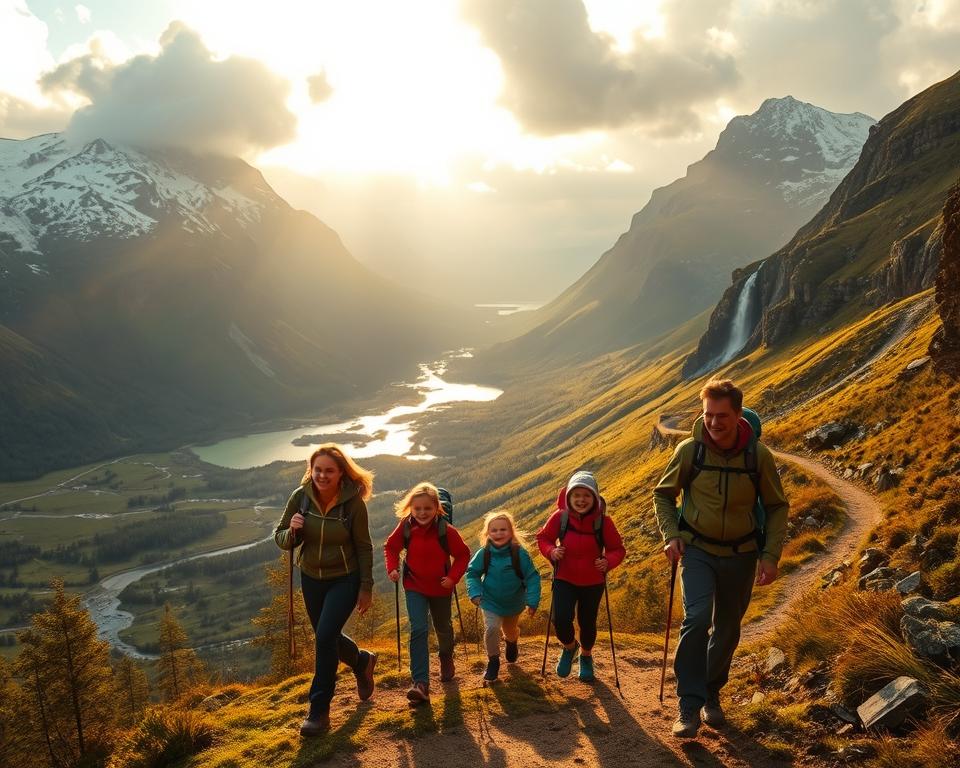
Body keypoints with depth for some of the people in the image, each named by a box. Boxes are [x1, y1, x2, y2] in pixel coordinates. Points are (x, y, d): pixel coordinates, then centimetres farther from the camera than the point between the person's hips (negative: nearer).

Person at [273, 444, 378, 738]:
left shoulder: (353, 502, -20)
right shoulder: (301, 497, -13)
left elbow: (364, 548, -10)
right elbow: (280, 538, -5)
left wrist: (366, 588, -7)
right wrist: (292, 531, -28)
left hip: (345, 580, -4)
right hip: (311, 578, 5)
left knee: (325, 636, -16)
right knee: (326, 638, 18)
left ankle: (319, 710, 1)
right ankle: (362, 661, 50)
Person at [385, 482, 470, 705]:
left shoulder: (447, 530, -19)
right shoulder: (405, 527, -14)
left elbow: (463, 554, -8)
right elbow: (391, 547, 2)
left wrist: (453, 577, -18)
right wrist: (392, 568, -12)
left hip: (440, 587, 0)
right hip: (414, 586, 0)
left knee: (443, 628, 20)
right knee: (418, 630, -16)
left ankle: (446, 661, 51)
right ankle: (420, 683, -18)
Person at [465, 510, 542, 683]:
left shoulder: (520, 553, -24)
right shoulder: (483, 554, -19)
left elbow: (532, 577, -17)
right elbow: (472, 573, -6)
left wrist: (532, 601, -21)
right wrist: (475, 593, -18)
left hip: (514, 603, 1)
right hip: (491, 602, -1)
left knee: (511, 630, 24)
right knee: (491, 629, -20)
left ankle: (511, 642, 61)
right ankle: (493, 661, 3)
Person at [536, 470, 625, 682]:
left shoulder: (603, 521, -16)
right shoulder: (560, 517, -15)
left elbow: (617, 549, -6)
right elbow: (544, 538, 0)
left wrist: (608, 561, -27)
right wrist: (551, 551, -20)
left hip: (593, 583, 0)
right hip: (564, 579, 0)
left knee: (587, 623, 12)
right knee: (561, 620, -16)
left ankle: (586, 657, 44)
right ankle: (569, 647, 20)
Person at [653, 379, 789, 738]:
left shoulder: (759, 455, -13)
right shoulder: (689, 450, -14)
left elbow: (777, 507, 1)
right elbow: (663, 494, 2)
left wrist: (771, 555, -7)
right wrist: (670, 535, -11)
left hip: (740, 554, 2)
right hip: (697, 549, -2)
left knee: (727, 629, 14)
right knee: (696, 618, -21)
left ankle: (712, 694, 37)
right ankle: (689, 706, -11)